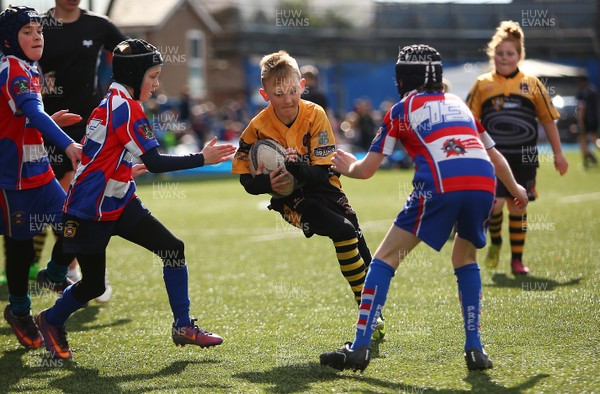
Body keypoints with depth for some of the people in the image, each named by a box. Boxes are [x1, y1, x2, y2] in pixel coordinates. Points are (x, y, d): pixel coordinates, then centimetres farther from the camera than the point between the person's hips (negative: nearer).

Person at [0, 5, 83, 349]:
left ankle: (55, 275, 29)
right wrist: (67, 144, -42)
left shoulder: (31, 71, 13)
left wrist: (51, 122, 6)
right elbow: (32, 112, -31)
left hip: (39, 170, 8)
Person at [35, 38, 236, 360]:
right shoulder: (125, 107, -20)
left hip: (119, 204, 9)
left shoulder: (112, 103, 8)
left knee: (173, 249, -3)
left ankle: (183, 326, 4)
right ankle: (51, 321, 31)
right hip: (88, 211, -9)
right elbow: (155, 163, -24)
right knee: (93, 285, 3)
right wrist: (202, 159, -20)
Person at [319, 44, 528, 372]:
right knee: (465, 259, 28)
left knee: (385, 259, 7)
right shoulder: (459, 104, 31)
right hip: (484, 184, 4)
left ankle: (360, 348, -2)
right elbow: (494, 156, 38)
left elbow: (367, 170, 17)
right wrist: (516, 190, 56)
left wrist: (349, 167, 41)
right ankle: (475, 349, 18)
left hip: (440, 186, -4)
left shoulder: (401, 111, 19)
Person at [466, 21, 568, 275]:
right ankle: (495, 243, 16)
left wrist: (558, 154, 9)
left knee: (518, 207, 3)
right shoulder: (482, 85, 4)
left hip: (523, 158, 1)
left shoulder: (532, 84, 6)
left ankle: (517, 259, 15)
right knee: (495, 204, -14)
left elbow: (548, 120, 10)